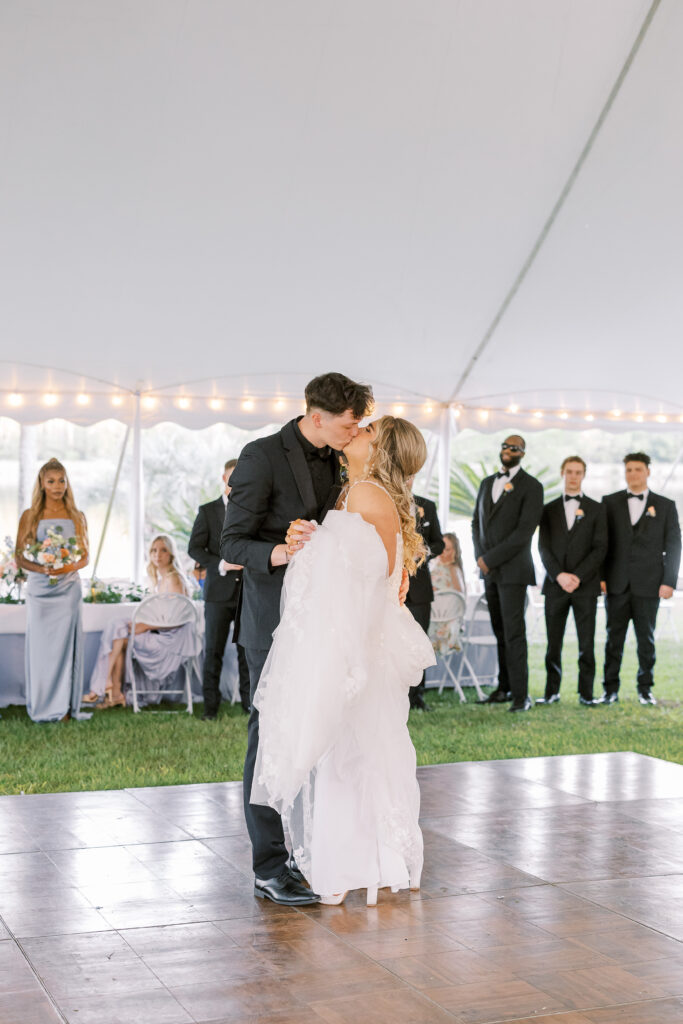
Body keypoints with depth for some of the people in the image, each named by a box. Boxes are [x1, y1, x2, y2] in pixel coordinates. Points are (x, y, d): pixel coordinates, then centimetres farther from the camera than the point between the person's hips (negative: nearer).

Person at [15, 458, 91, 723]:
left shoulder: (76, 517, 9)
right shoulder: (30, 516, 4)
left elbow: (85, 556, 8)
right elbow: (20, 558, 1)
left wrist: (69, 567, -13)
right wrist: (42, 569, -18)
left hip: (68, 589, 1)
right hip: (40, 589, -1)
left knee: (66, 645, -1)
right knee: (41, 646, -2)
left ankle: (66, 706, 4)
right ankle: (43, 708, 5)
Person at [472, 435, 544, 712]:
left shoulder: (531, 487, -5)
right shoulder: (487, 483, 17)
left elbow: (524, 531, -13)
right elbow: (477, 522, 18)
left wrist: (491, 558, -13)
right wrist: (480, 557, 2)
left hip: (513, 569, -6)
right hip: (489, 570, 6)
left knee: (514, 632, -10)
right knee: (500, 632, 8)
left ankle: (520, 695, -9)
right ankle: (504, 688, 13)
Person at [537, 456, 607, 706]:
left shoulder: (596, 509, 6)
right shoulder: (549, 509, 10)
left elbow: (600, 548, -1)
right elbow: (543, 548, 4)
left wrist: (578, 576, -12)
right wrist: (559, 575, -11)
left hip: (585, 585, -1)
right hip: (555, 585, 1)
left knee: (586, 643, -1)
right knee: (553, 643, 3)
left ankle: (586, 693, 5)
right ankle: (552, 692, 9)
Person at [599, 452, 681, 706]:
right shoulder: (610, 502, 8)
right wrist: (599, 576, -2)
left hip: (648, 585, 0)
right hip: (616, 584, 1)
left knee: (646, 639, 5)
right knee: (614, 638, 2)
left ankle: (645, 689, 14)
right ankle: (610, 690, 7)